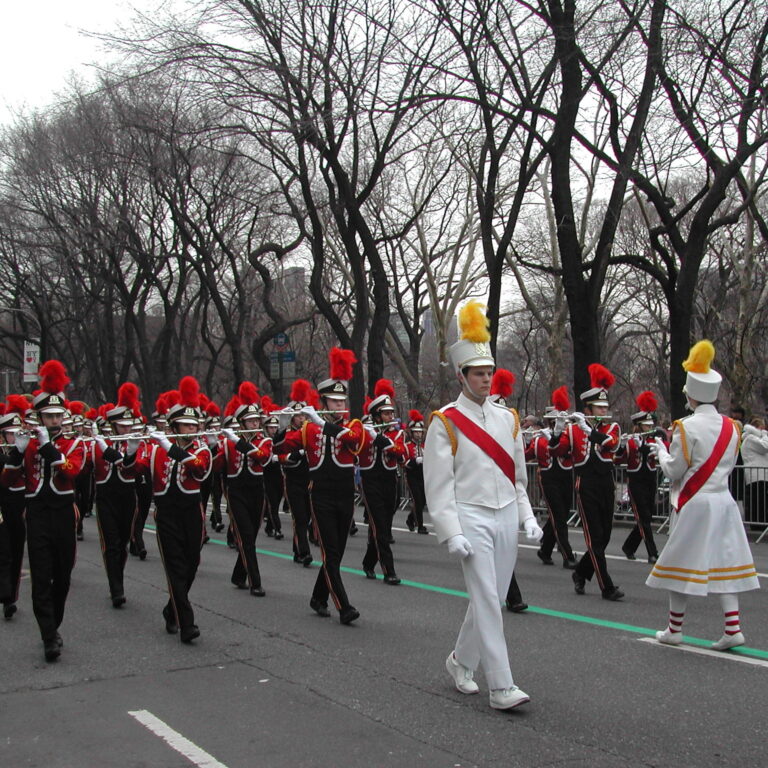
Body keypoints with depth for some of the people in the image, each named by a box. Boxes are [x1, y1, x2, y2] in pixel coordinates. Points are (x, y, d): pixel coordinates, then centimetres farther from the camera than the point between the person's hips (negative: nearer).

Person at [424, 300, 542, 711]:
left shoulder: (507, 419, 11)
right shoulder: (445, 422, -6)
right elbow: (438, 484, -9)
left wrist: (527, 517, 8)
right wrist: (452, 534, -15)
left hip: (506, 518, 6)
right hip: (472, 519, -6)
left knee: (491, 600, 12)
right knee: (487, 601, -9)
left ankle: (461, 660, 32)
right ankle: (501, 687, -7)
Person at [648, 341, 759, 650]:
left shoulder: (687, 427, -14)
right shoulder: (731, 427, 5)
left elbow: (675, 471, -10)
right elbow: (728, 464, 14)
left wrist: (661, 452, 7)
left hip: (694, 504, -6)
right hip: (723, 501, 6)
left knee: (683, 564, 4)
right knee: (723, 563, 9)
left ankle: (674, 630, 14)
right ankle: (733, 628, 4)